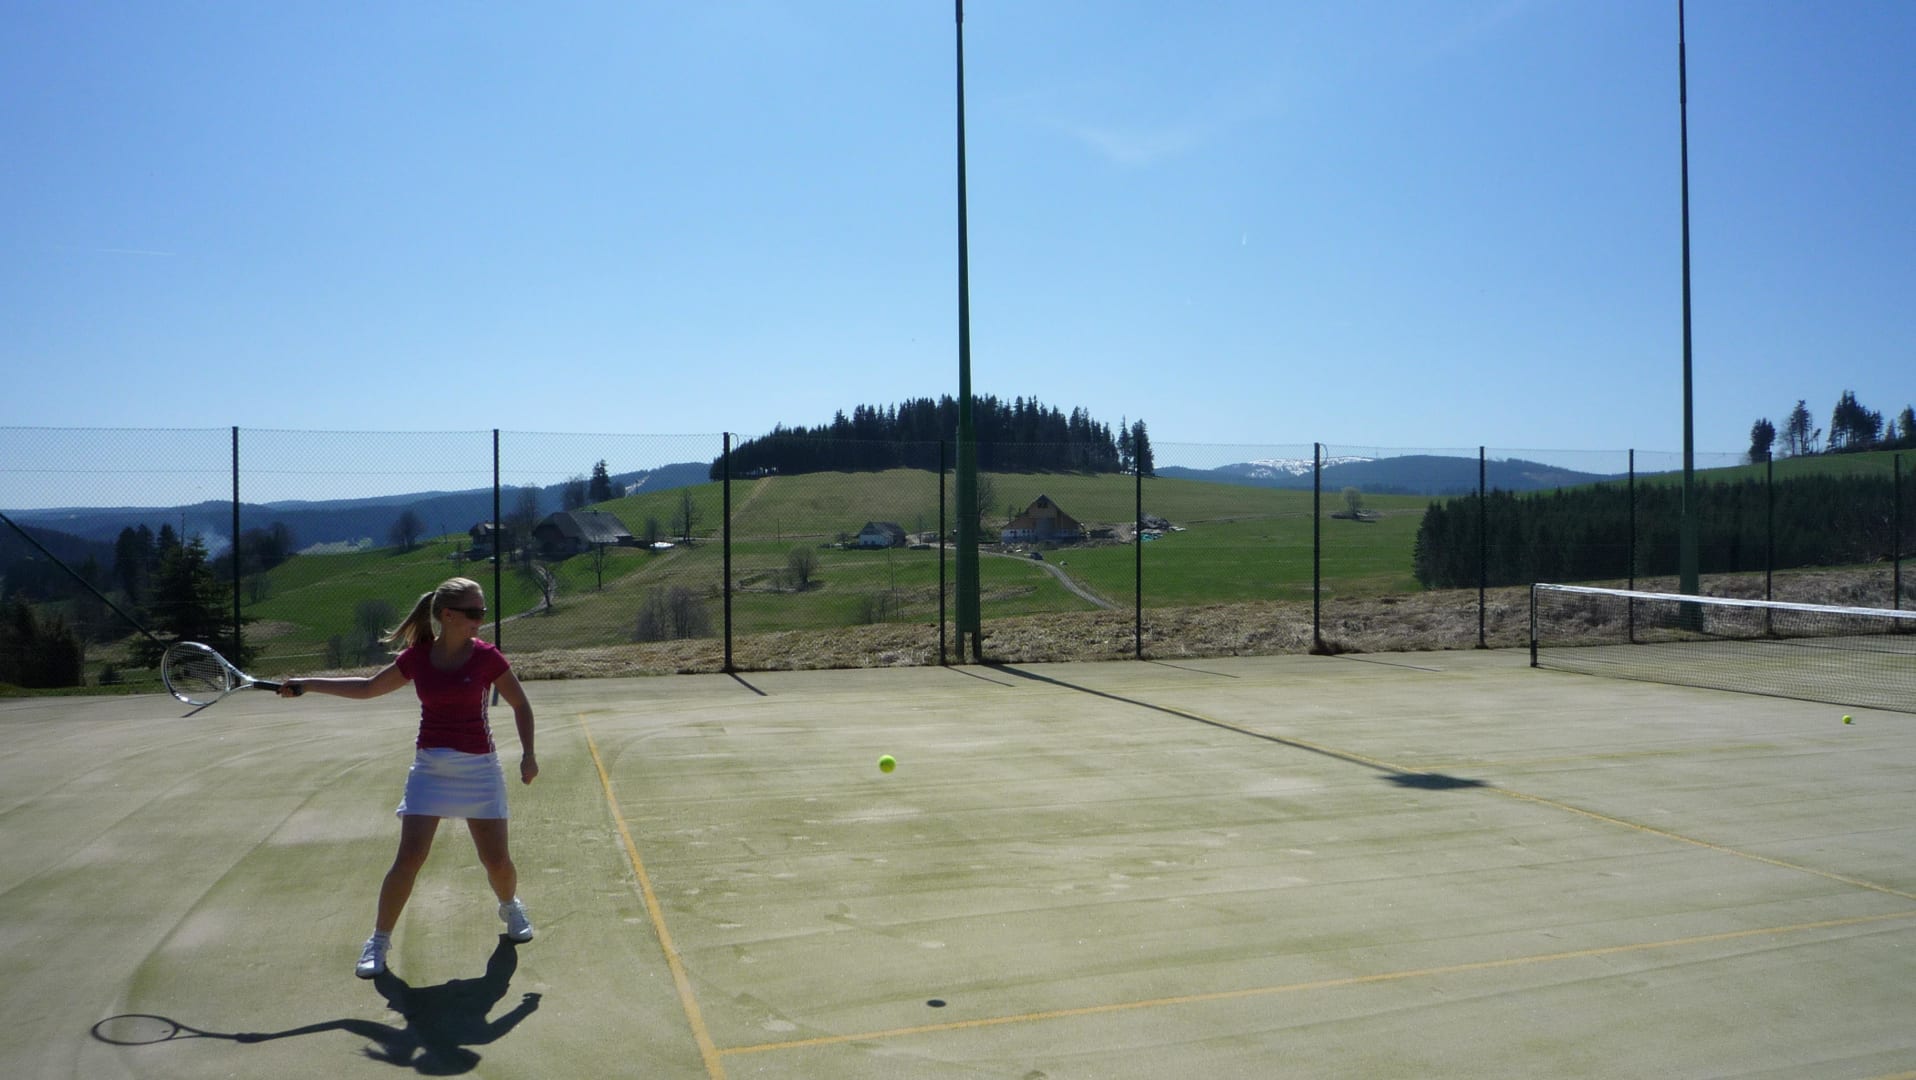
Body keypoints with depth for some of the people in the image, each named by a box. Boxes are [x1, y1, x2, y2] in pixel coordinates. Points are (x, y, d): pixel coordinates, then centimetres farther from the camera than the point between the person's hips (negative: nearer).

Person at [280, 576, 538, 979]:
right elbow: (369, 687, 14)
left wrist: (528, 753, -6)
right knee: (409, 857, -8)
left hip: (478, 768, -1)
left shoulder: (486, 656, -7)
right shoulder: (416, 658, -2)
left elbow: (520, 704, 3)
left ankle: (511, 907, 34)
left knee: (497, 861, 2)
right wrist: (308, 685, 13)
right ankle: (379, 940, 9)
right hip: (430, 765, 1)